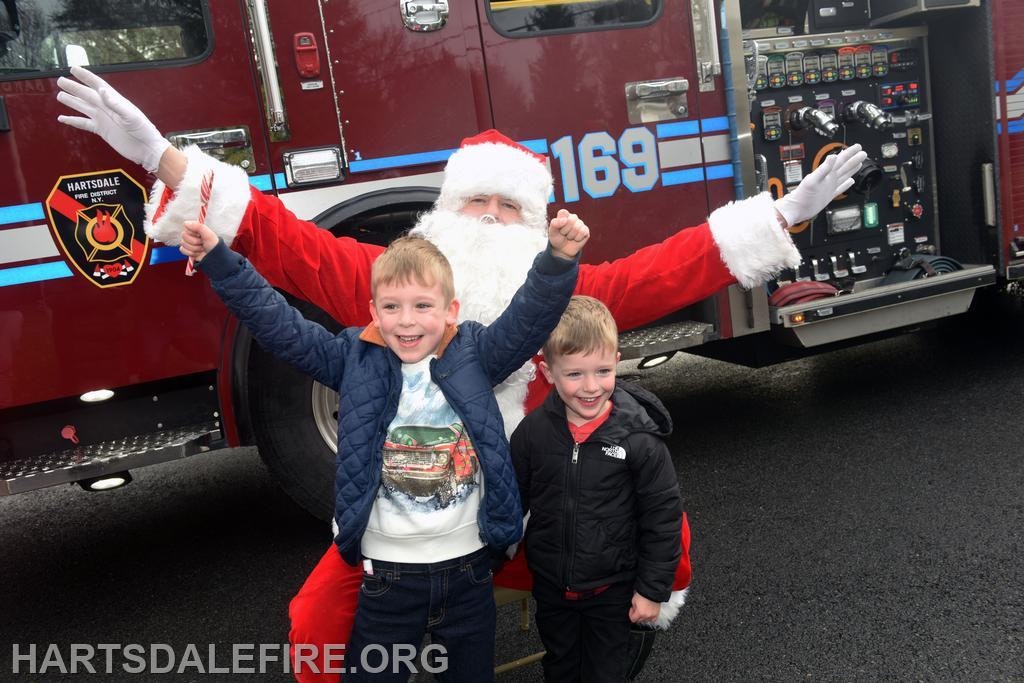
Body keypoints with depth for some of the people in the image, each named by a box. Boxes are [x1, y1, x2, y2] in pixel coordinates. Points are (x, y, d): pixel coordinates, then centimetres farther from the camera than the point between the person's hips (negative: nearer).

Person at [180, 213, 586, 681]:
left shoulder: (474, 354, -5)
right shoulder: (355, 359, -5)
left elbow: (530, 317, -14)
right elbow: (279, 326, -6)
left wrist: (558, 258, -32)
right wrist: (218, 261, -12)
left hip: (468, 568, 1)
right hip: (387, 571, 0)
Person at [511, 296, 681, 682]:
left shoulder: (638, 437, -21)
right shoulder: (533, 432, -13)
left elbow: (663, 516, -12)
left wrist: (652, 589, -9)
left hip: (613, 588, -2)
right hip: (550, 585, 3)